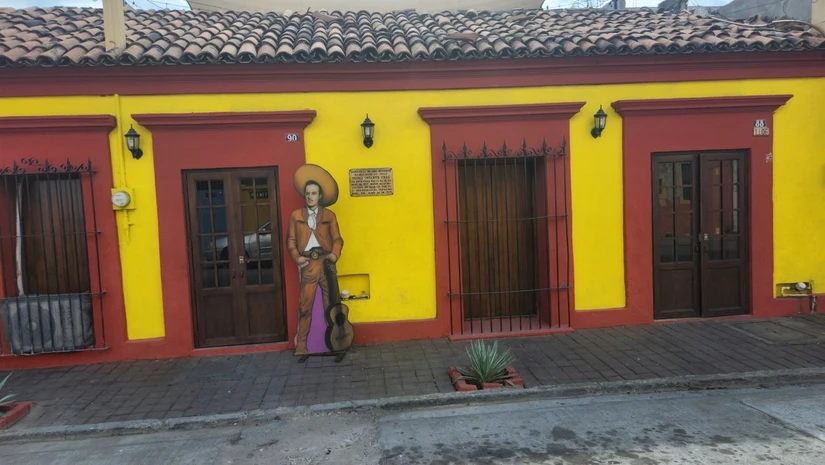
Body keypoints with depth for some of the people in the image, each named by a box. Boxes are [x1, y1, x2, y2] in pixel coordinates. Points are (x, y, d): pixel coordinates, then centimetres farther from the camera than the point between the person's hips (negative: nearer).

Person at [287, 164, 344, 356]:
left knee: (331, 304, 6)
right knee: (305, 305, -1)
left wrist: (335, 254, -13)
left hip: (326, 263, 1)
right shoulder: (296, 216, 10)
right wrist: (296, 257, -8)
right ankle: (301, 345, 7)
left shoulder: (329, 215, 10)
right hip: (307, 264, 0)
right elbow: (291, 240, 7)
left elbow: (337, 239, 6)